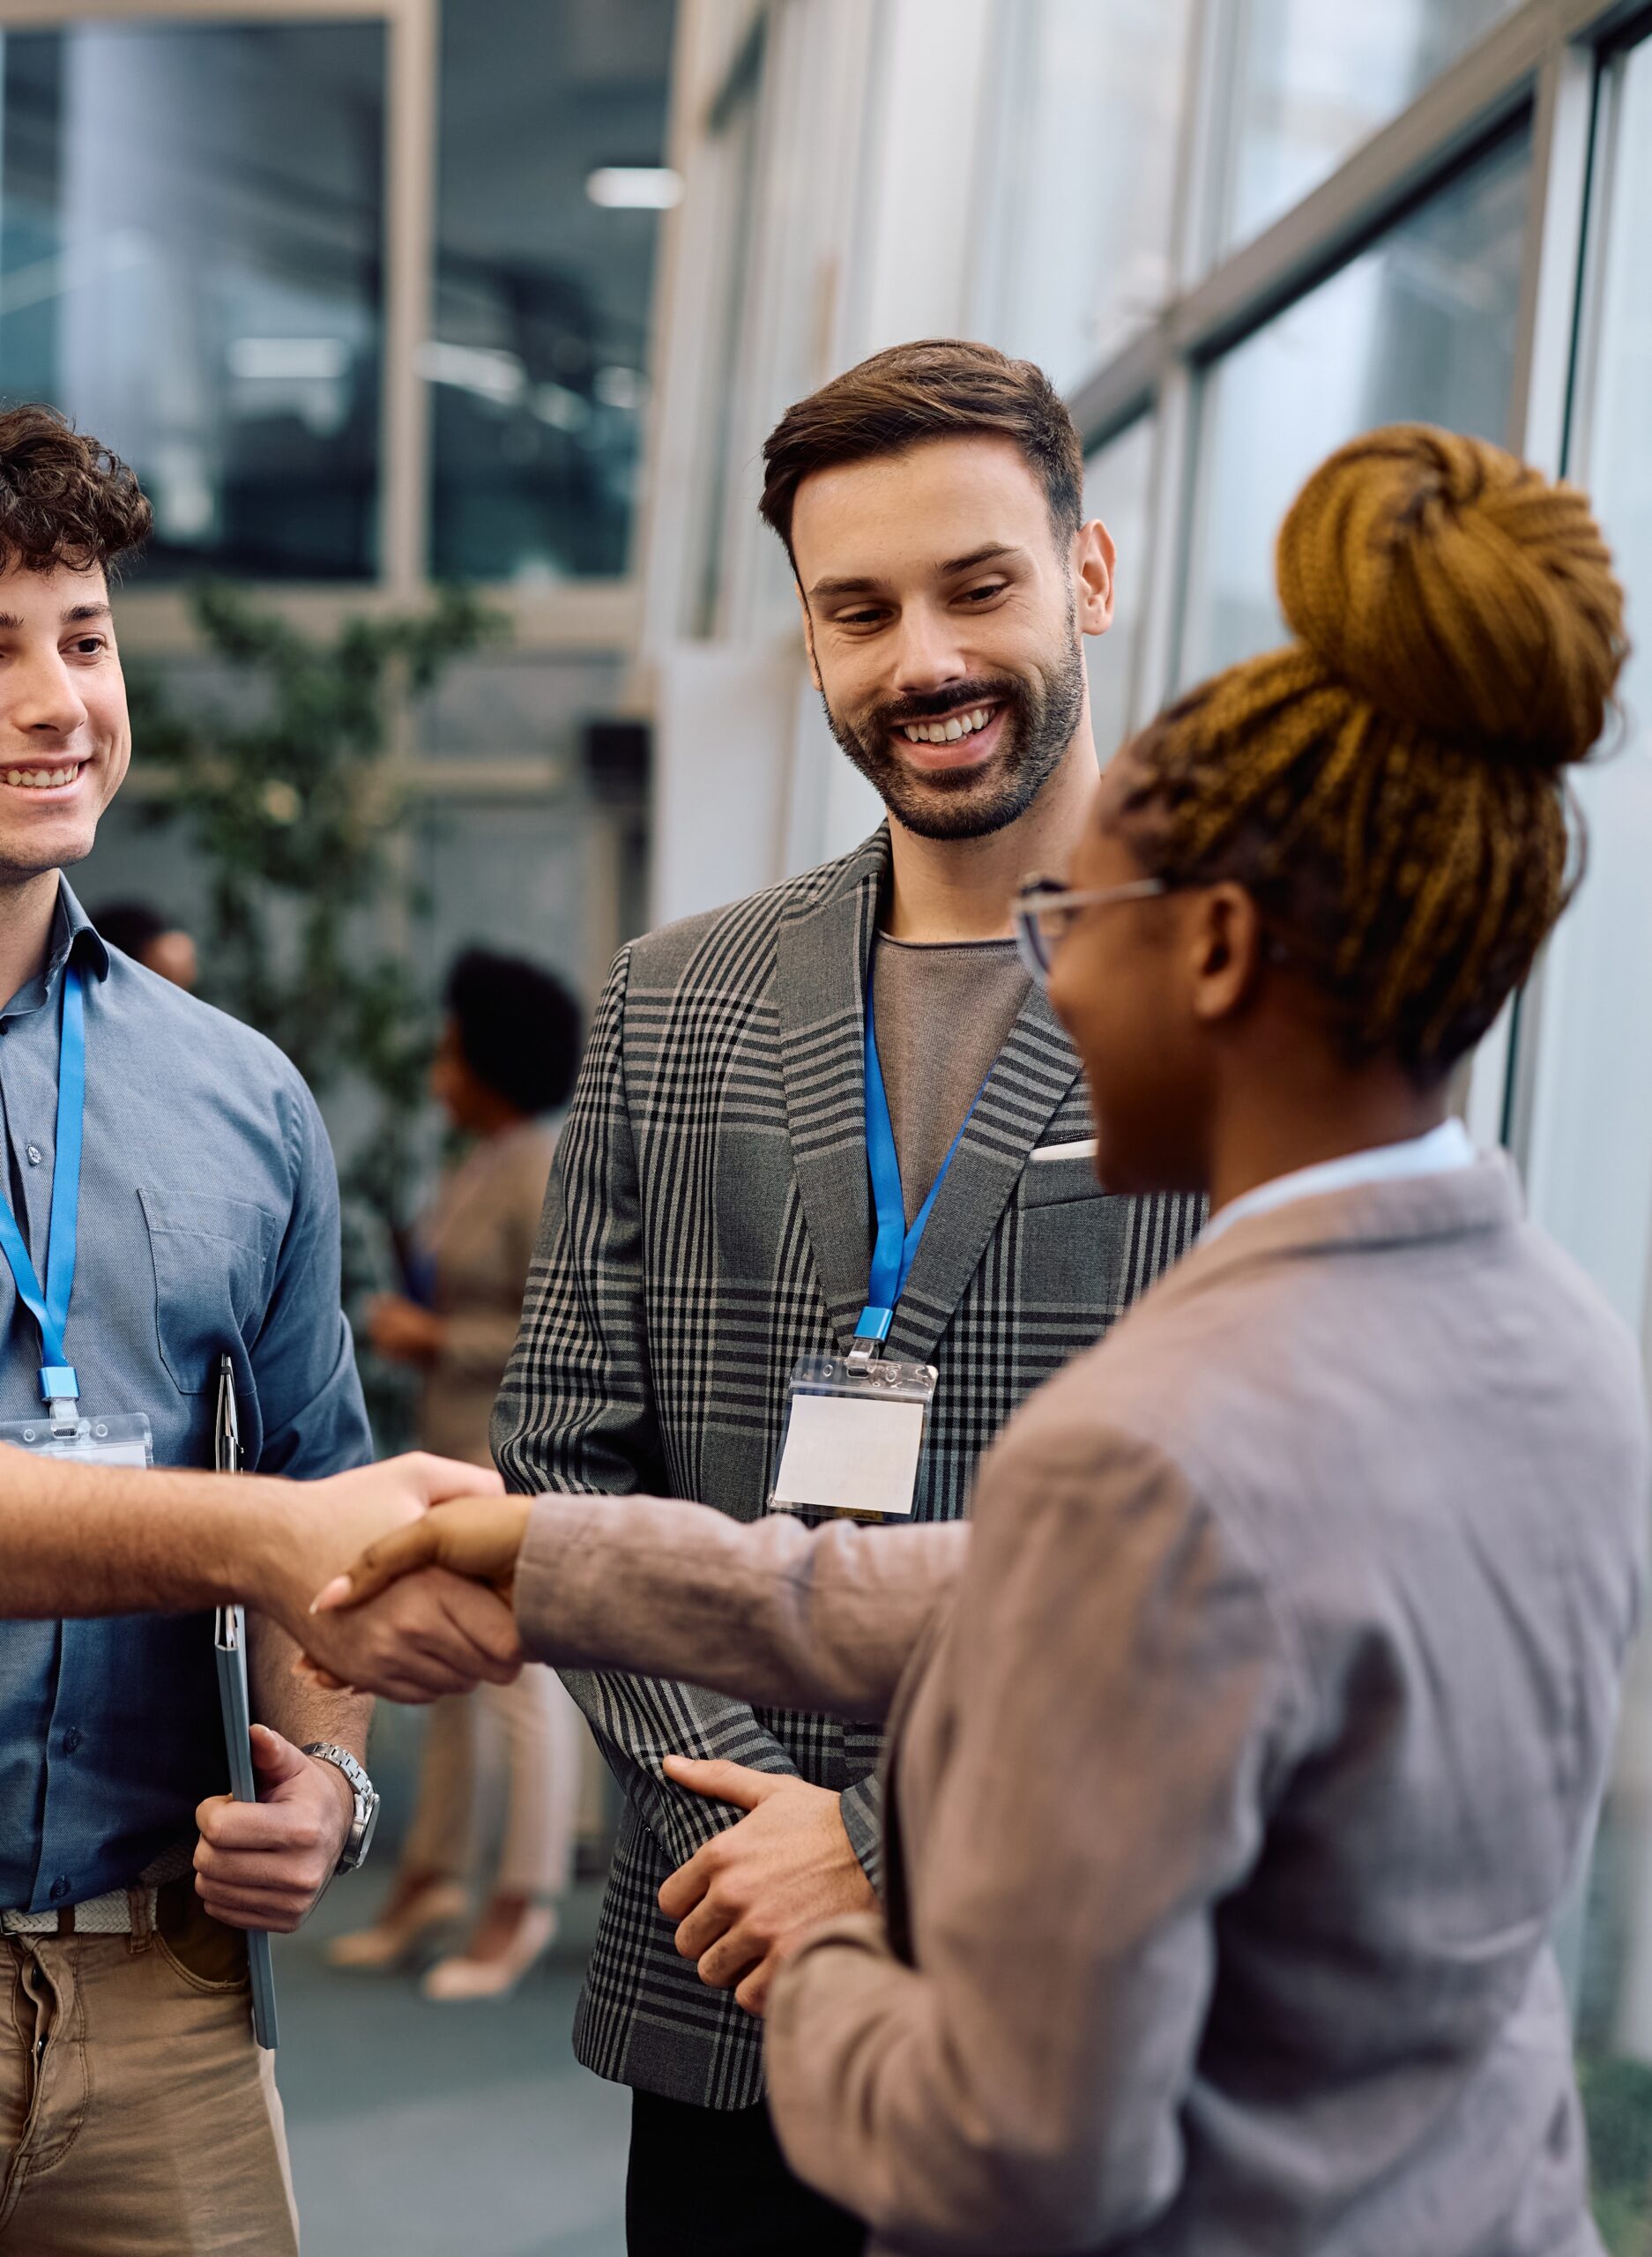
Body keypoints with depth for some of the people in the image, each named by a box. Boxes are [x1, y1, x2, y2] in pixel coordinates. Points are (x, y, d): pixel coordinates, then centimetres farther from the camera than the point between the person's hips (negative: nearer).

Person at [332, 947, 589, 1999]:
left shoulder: (543, 1175, -16)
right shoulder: (482, 1167, 11)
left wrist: (436, 1342, -14)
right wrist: (419, 1324, 5)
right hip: (460, 1449, 10)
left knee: (523, 1676, -4)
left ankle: (524, 1907, 4)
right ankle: (434, 1876, 24)